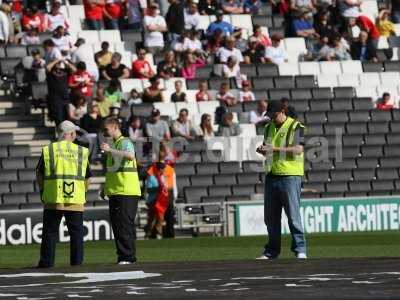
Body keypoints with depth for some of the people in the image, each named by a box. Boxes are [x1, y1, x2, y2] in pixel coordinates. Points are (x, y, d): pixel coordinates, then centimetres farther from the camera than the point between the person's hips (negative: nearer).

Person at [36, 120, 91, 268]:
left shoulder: (48, 150, 2)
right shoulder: (82, 152, 4)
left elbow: (39, 175, 5)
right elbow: (87, 178, 9)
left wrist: (42, 190, 20)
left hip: (53, 200, 0)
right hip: (76, 200, 0)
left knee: (50, 232, 6)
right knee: (76, 233, 8)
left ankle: (47, 261, 4)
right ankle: (77, 261, 6)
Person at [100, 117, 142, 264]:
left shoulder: (125, 142, -7)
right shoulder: (113, 144, 21)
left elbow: (130, 156, -31)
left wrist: (110, 150, -30)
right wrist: (106, 187, 26)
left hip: (126, 192, -9)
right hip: (114, 192, 9)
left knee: (125, 224, -10)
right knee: (116, 224, 8)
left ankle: (128, 256, -8)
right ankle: (122, 256, 12)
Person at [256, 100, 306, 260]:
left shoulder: (296, 127, -3)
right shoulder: (269, 128, 17)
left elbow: (298, 149, -15)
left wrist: (274, 148, -19)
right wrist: (262, 150, 1)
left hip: (290, 176, -6)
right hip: (271, 175, 7)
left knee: (293, 215, -8)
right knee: (270, 216, 8)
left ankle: (300, 250, -4)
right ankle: (271, 251, 16)